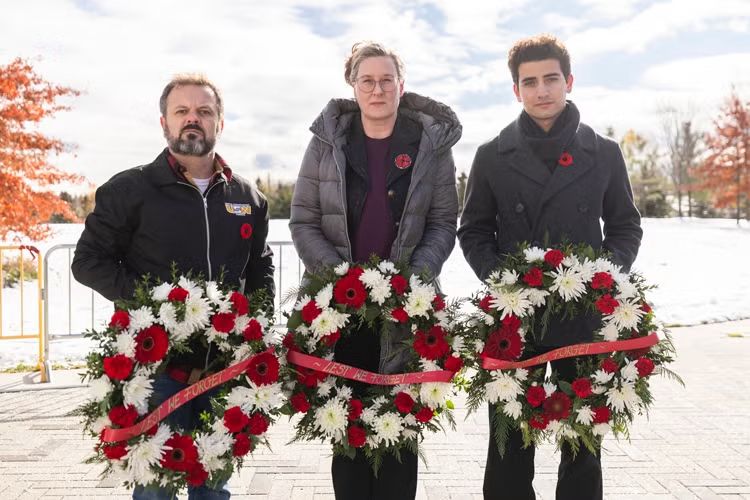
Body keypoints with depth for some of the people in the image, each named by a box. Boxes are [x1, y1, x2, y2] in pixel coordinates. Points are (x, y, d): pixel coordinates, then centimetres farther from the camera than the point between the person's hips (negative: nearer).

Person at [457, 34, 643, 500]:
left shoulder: (604, 153, 5)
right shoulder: (493, 156, 4)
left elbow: (626, 226, 11)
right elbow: (473, 231, 8)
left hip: (585, 314, 1)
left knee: (582, 441, 11)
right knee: (510, 442, 7)